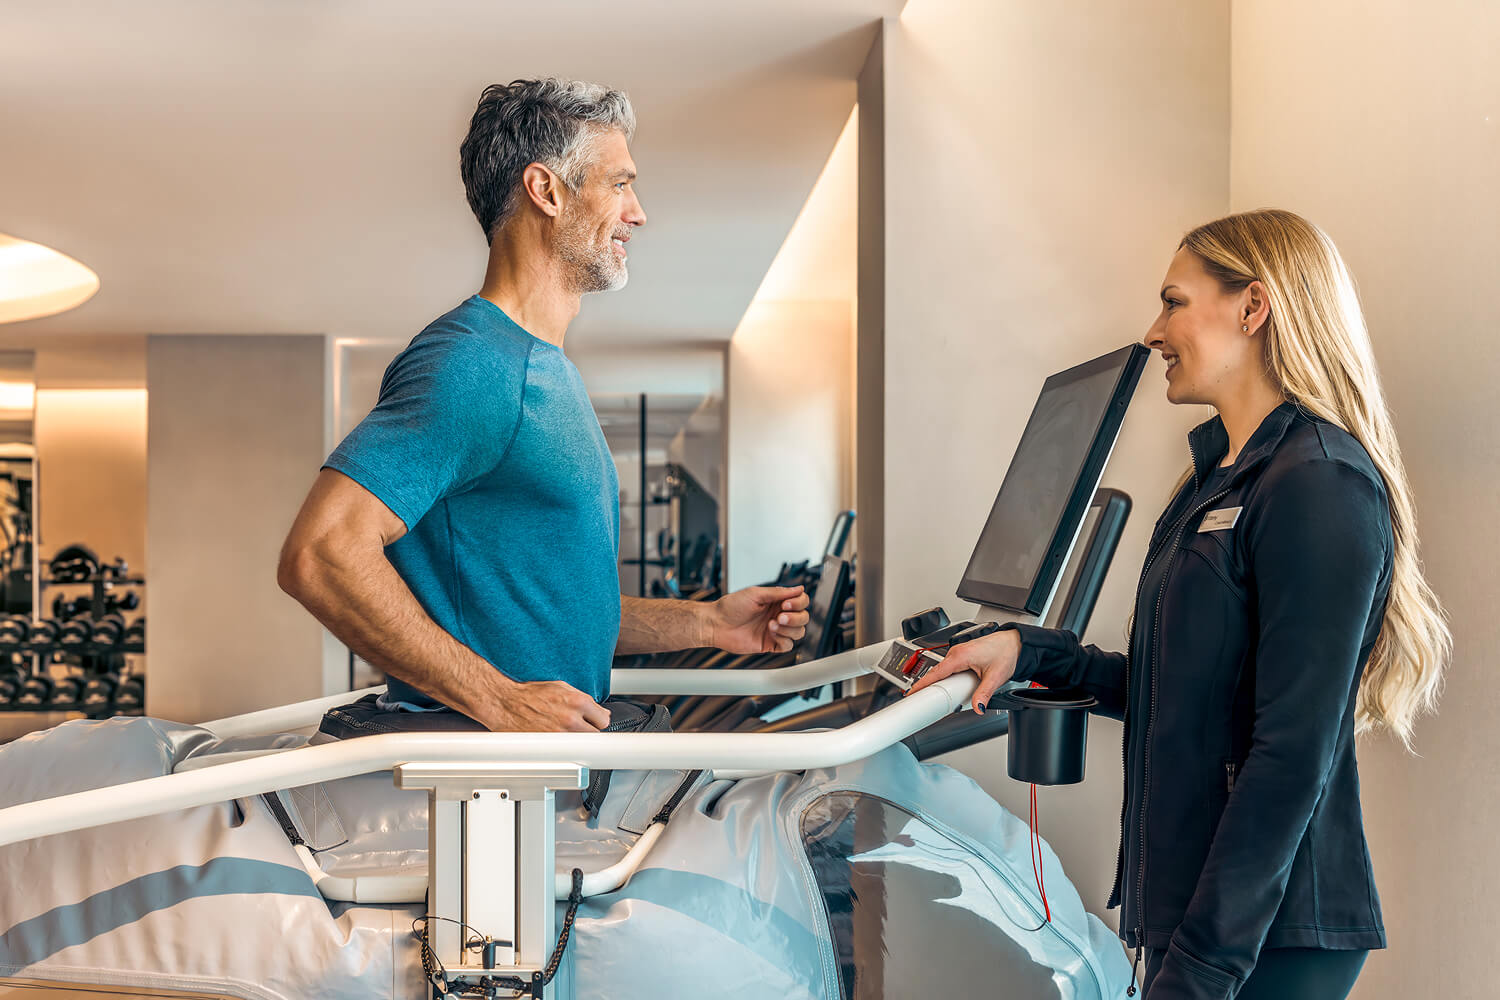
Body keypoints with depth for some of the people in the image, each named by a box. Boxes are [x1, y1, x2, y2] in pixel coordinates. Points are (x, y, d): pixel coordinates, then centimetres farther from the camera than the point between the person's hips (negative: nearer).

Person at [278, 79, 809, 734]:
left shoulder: (550, 368, 18)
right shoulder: (468, 363, -13)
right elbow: (317, 555, -24)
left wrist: (707, 622, 13)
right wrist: (500, 700, -22)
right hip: (469, 761, -8)